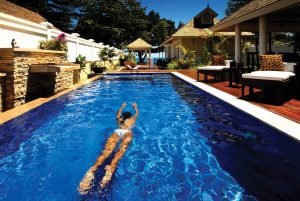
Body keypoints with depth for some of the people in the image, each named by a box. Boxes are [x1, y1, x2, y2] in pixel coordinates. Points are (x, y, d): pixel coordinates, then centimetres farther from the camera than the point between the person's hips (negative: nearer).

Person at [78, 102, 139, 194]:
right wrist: (135, 107, 77)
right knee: (121, 149, -27)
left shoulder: (119, 119, 40)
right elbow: (137, 113, 59)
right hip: (127, 132, -2)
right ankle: (111, 169, -56)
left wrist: (122, 106, 79)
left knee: (107, 150, -21)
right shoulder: (132, 119, 38)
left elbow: (118, 113, 63)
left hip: (117, 131, 2)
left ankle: (93, 169, -46)